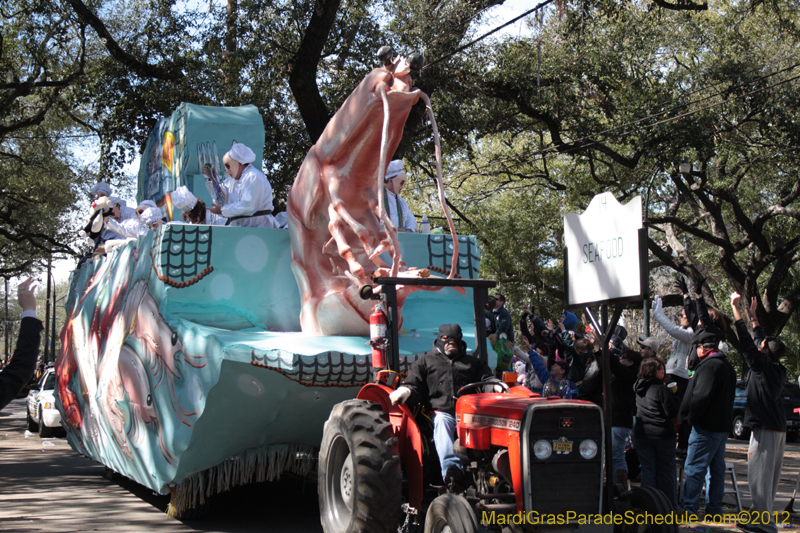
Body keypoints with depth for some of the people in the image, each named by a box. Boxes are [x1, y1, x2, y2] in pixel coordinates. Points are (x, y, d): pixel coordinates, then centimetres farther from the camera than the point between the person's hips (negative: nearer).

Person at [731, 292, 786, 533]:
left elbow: (747, 342, -14)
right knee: (769, 476, 13)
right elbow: (759, 339, 22)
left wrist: (735, 307, -9)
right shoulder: (778, 369, 10)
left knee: (759, 475, -7)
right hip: (778, 428, 9)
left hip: (765, 429, -9)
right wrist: (752, 316, 28)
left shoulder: (763, 366, -13)